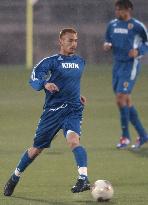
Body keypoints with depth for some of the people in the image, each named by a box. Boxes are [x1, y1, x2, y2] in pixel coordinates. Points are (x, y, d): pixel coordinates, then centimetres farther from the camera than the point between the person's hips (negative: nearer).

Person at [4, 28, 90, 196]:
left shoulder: (80, 62, 13)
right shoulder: (51, 61, -4)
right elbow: (34, 78, -18)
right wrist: (45, 84, -37)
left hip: (73, 110, 2)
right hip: (52, 110, -2)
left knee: (73, 139, -27)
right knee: (37, 148, 8)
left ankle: (83, 178, -41)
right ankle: (15, 177, 30)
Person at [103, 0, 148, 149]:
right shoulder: (112, 25, 9)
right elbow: (108, 41, 21)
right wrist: (107, 45, -2)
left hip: (130, 65, -7)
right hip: (117, 64, 7)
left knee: (121, 99, -15)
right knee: (126, 102, 8)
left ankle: (125, 136, -4)